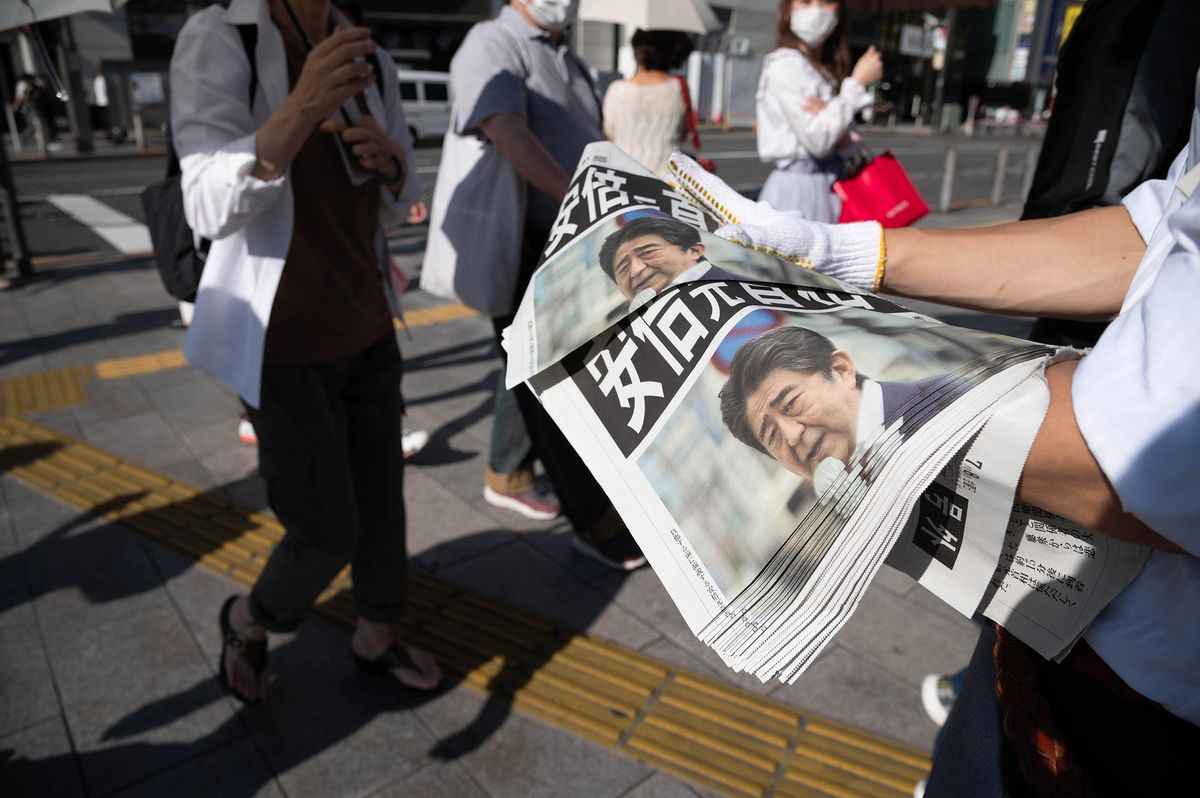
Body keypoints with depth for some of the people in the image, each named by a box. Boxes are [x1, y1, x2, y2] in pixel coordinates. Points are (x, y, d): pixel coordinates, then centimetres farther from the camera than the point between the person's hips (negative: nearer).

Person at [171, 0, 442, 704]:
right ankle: (250, 618, 36)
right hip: (283, 346, -6)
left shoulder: (369, 64, 3)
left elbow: (396, 204, 9)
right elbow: (212, 210, -27)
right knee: (330, 536, 1)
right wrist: (302, 108, -44)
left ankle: (377, 638, 42)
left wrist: (389, 157, -16)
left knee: (382, 500, 15)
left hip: (365, 330, 6)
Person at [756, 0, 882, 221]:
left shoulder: (826, 70, 16)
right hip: (797, 187, -8)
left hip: (830, 186, 8)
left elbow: (845, 148, 13)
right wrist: (858, 83, -10)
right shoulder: (784, 65, -8)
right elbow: (817, 140, -17)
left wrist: (843, 138, -11)